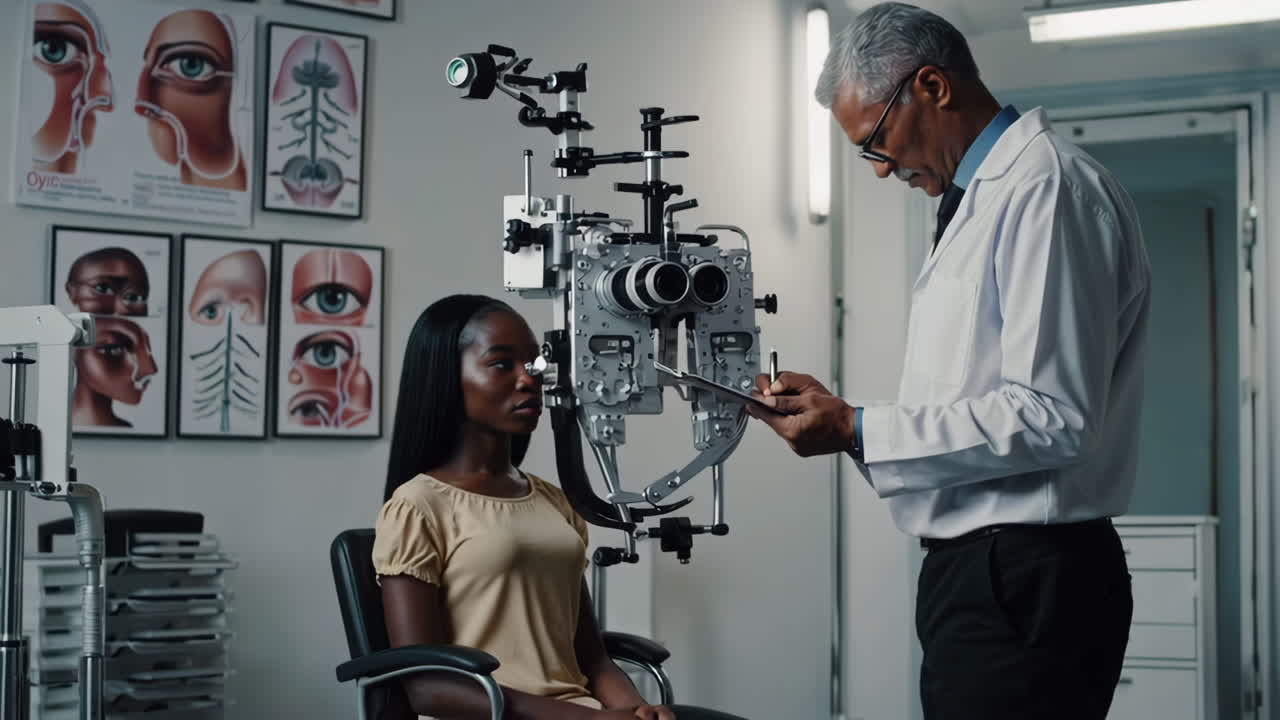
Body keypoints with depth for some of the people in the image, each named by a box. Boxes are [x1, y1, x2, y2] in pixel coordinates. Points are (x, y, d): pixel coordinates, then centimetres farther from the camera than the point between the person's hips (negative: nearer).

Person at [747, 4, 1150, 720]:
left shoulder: (1047, 186, -13)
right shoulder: (987, 196, 16)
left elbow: (1053, 418, -21)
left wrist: (858, 432, -17)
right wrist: (837, 412, 7)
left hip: (1023, 583, -9)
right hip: (980, 570, 9)